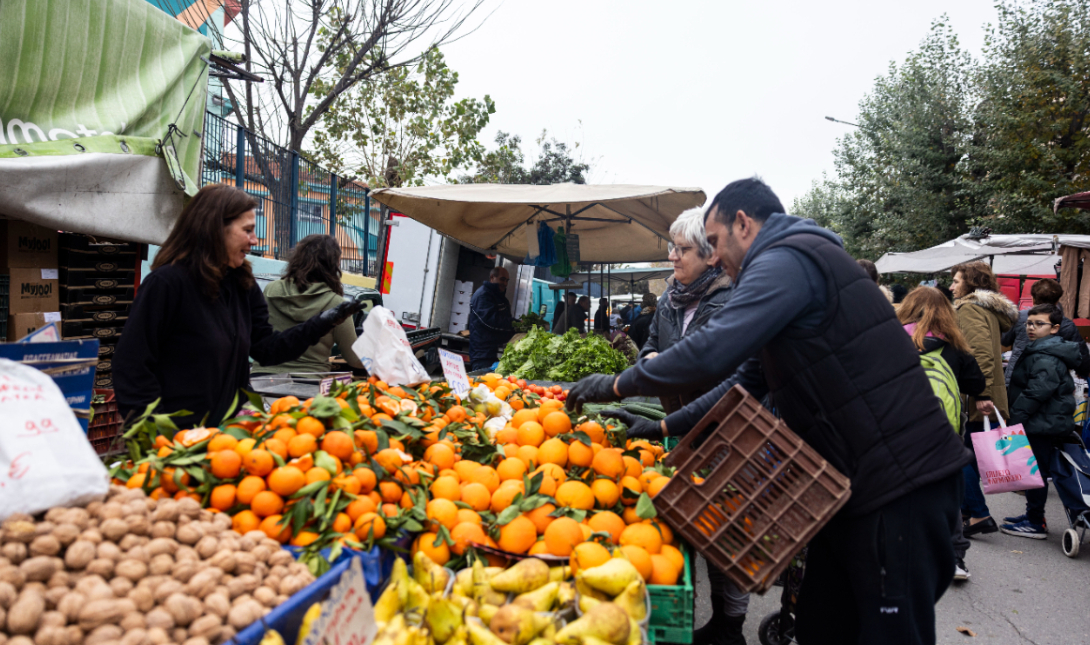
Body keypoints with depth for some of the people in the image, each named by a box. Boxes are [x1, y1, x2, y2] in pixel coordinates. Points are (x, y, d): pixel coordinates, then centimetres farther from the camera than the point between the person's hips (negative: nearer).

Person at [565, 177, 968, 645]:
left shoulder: (788, 259, -14)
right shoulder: (797, 263, 20)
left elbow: (711, 352, -25)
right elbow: (747, 380, 21)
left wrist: (619, 384, -12)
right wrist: (667, 426, 18)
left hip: (900, 484, -10)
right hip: (861, 482, 10)